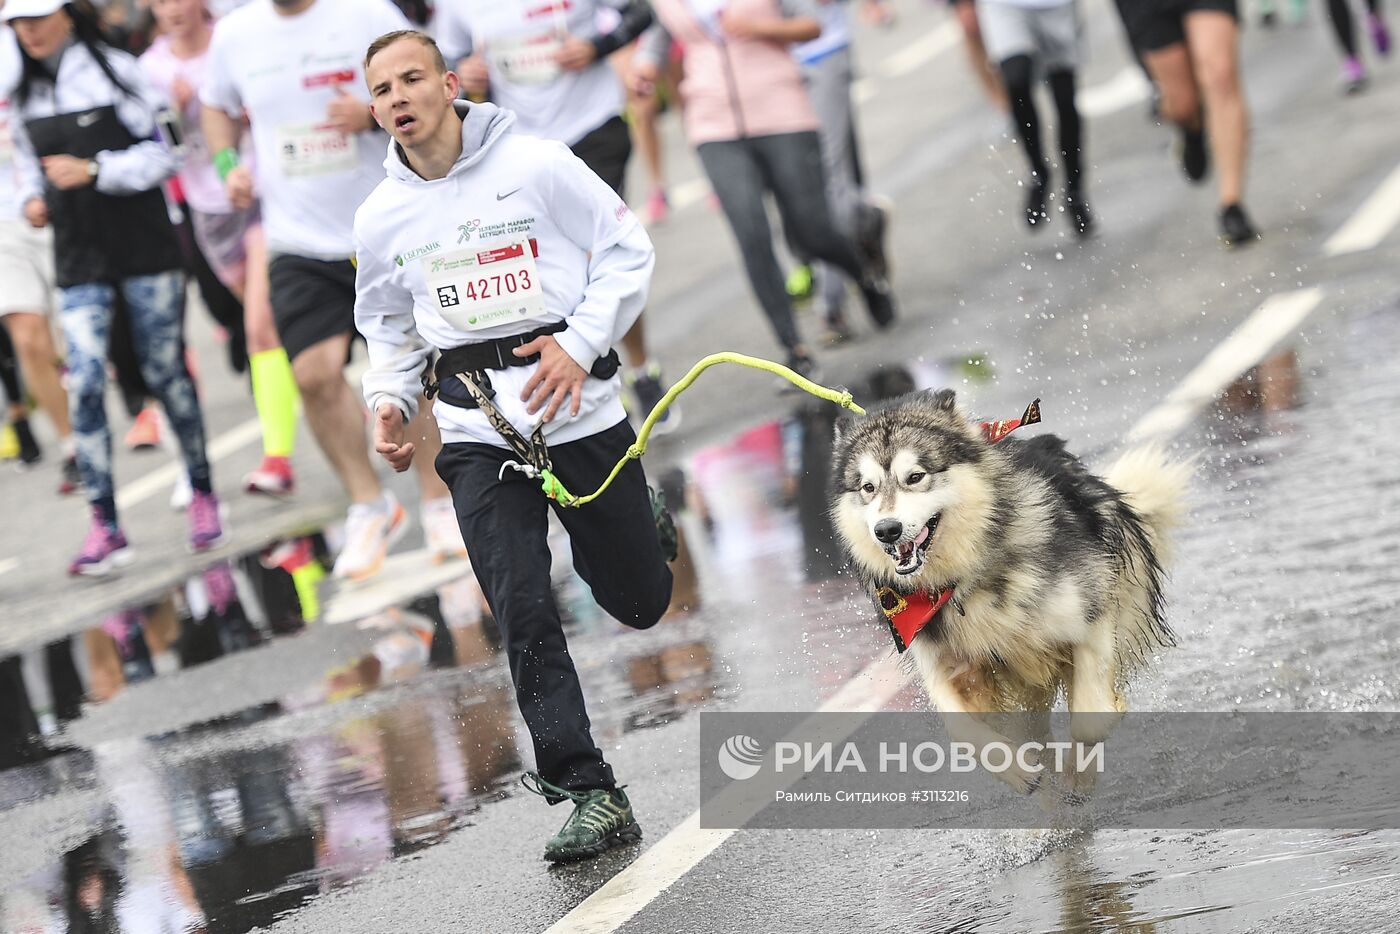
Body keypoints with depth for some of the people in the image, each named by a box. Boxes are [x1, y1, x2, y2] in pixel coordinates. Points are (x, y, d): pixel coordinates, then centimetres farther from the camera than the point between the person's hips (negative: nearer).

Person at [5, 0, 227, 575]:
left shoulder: (114, 72, -4)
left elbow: (160, 154, -6)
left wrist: (94, 170, -18)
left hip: (143, 246, -3)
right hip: (78, 260, 3)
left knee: (165, 371, 3)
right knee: (84, 382, -10)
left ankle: (202, 493, 21)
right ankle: (104, 526, -9)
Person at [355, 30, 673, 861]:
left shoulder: (535, 164, -7)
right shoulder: (383, 218, 4)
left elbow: (629, 251, -3)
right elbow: (388, 324, 19)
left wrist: (580, 343, -16)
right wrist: (389, 400, 1)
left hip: (579, 409, -2)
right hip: (479, 431, 2)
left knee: (640, 603, 11)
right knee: (525, 614, -12)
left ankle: (631, 529, 48)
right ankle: (590, 793, -7)